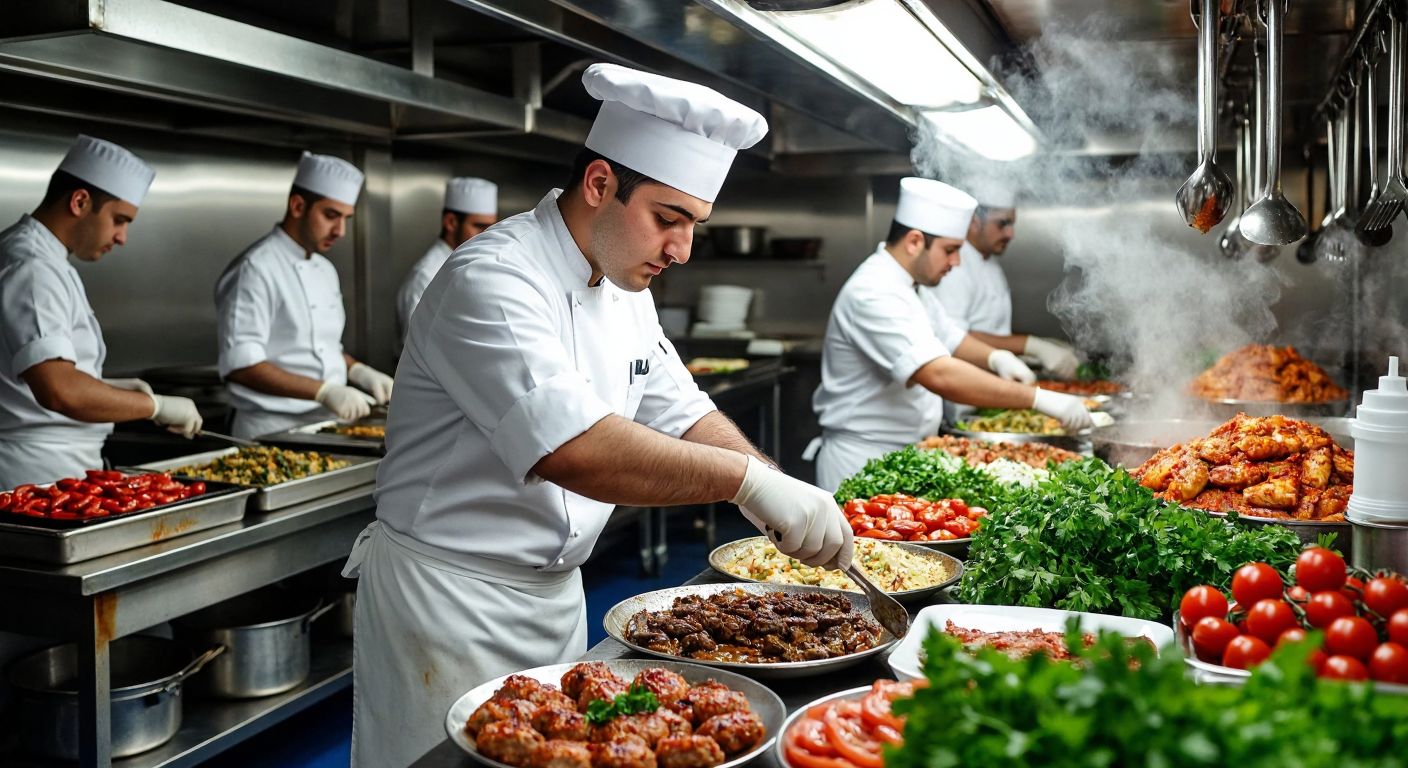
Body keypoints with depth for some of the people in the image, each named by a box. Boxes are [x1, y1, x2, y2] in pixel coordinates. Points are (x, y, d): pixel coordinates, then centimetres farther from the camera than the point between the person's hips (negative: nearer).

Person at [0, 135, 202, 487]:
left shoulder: (35, 257, 14)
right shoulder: (32, 270, -18)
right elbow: (60, 391, -30)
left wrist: (109, 389, 13)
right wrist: (156, 404, -20)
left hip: (59, 470, 10)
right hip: (39, 475, -10)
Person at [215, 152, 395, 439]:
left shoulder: (325, 270, 14)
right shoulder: (255, 269, -12)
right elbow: (240, 365, -19)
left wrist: (358, 372, 3)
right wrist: (325, 391, -25)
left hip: (325, 424, 7)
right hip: (274, 431, -7)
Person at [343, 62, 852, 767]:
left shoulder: (624, 291, 5)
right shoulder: (491, 281, -25)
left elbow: (682, 415, 9)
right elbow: (574, 451, -38)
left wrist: (786, 499, -5)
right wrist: (748, 478, -35)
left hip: (555, 594, 9)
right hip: (449, 598, -8)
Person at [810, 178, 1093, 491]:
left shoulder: (896, 285, 11)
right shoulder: (874, 295, -23)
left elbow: (946, 336, 23)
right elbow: (940, 375, -35)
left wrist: (994, 357, 1)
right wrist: (1039, 399, -33)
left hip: (899, 456, 10)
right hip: (861, 464, -10)